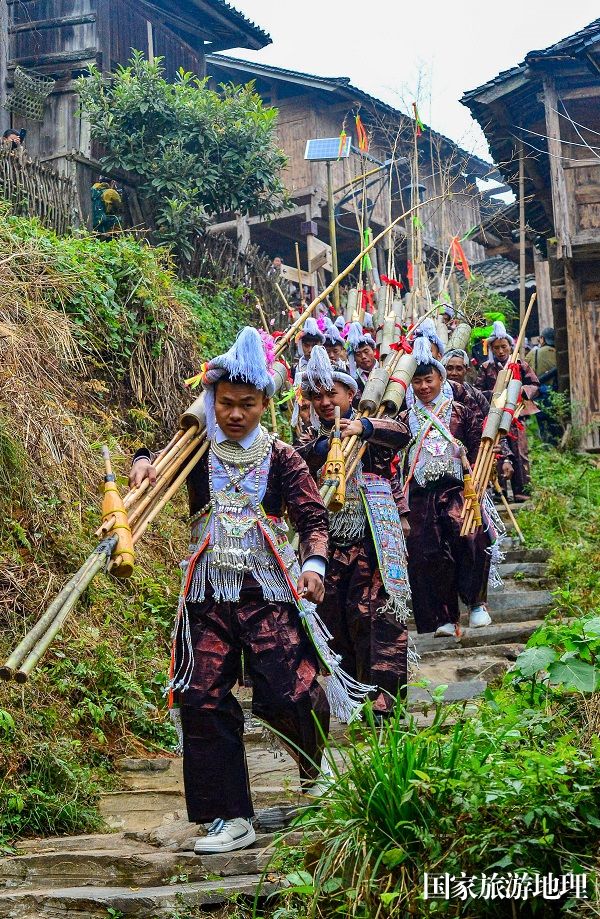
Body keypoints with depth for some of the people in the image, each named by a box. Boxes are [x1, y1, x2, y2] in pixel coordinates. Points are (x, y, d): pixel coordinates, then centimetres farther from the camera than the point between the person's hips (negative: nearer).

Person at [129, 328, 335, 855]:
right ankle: (231, 818, 6)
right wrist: (144, 462, -25)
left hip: (269, 592, -2)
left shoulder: (281, 457, 3)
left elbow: (313, 517, -3)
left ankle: (316, 771, 28)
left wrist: (314, 563, -22)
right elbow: (156, 462, 0)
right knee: (204, 698, -4)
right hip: (208, 594, 2)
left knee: (287, 693, -7)